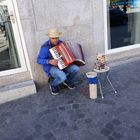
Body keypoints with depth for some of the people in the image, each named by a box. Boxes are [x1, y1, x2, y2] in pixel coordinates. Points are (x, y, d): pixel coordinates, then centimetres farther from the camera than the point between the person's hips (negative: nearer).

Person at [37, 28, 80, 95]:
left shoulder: (61, 43, 2)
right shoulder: (45, 47, -16)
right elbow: (39, 60, -16)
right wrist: (50, 61, -31)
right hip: (51, 67, -5)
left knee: (76, 68, -19)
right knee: (62, 77, -33)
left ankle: (68, 81, 12)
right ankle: (53, 85, 3)